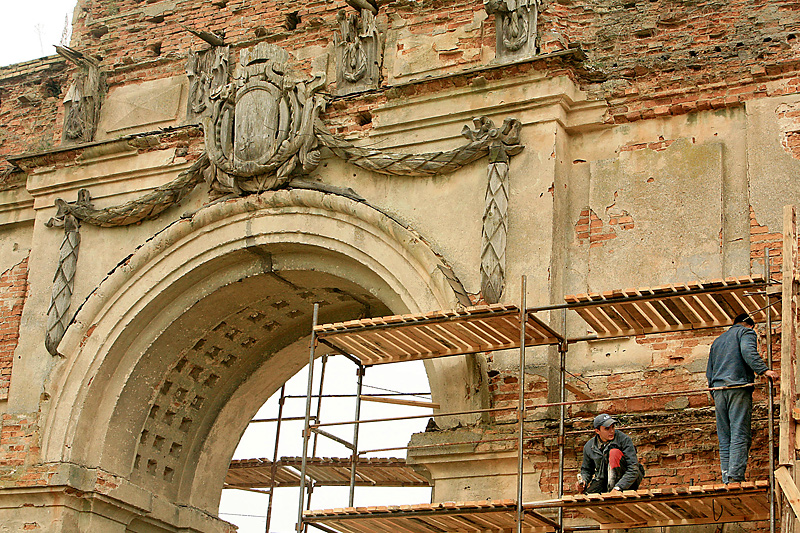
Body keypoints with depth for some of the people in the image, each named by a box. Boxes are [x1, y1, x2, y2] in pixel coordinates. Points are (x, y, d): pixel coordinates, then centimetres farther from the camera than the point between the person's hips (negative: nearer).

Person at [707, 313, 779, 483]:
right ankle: (735, 476, -23)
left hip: (718, 388, 6)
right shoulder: (746, 332, 10)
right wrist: (764, 370, -22)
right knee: (740, 435, -12)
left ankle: (726, 479, -4)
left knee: (724, 438, 4)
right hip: (738, 387, -6)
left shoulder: (717, 340, 31)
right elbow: (748, 352, -13)